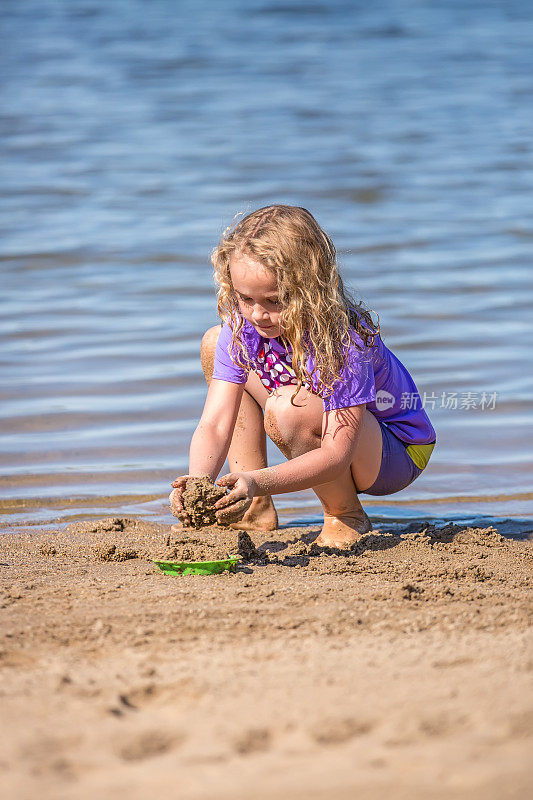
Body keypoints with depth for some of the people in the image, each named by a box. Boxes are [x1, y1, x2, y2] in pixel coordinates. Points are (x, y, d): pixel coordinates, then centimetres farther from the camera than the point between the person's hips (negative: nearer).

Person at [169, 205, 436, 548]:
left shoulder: (343, 339, -34)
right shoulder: (243, 326, -16)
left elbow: (337, 455, -38)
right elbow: (214, 424, -21)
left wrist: (258, 481, -52)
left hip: (396, 451, -7)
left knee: (287, 408, -36)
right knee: (215, 343, -2)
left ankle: (347, 517, -9)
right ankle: (257, 509, 2)